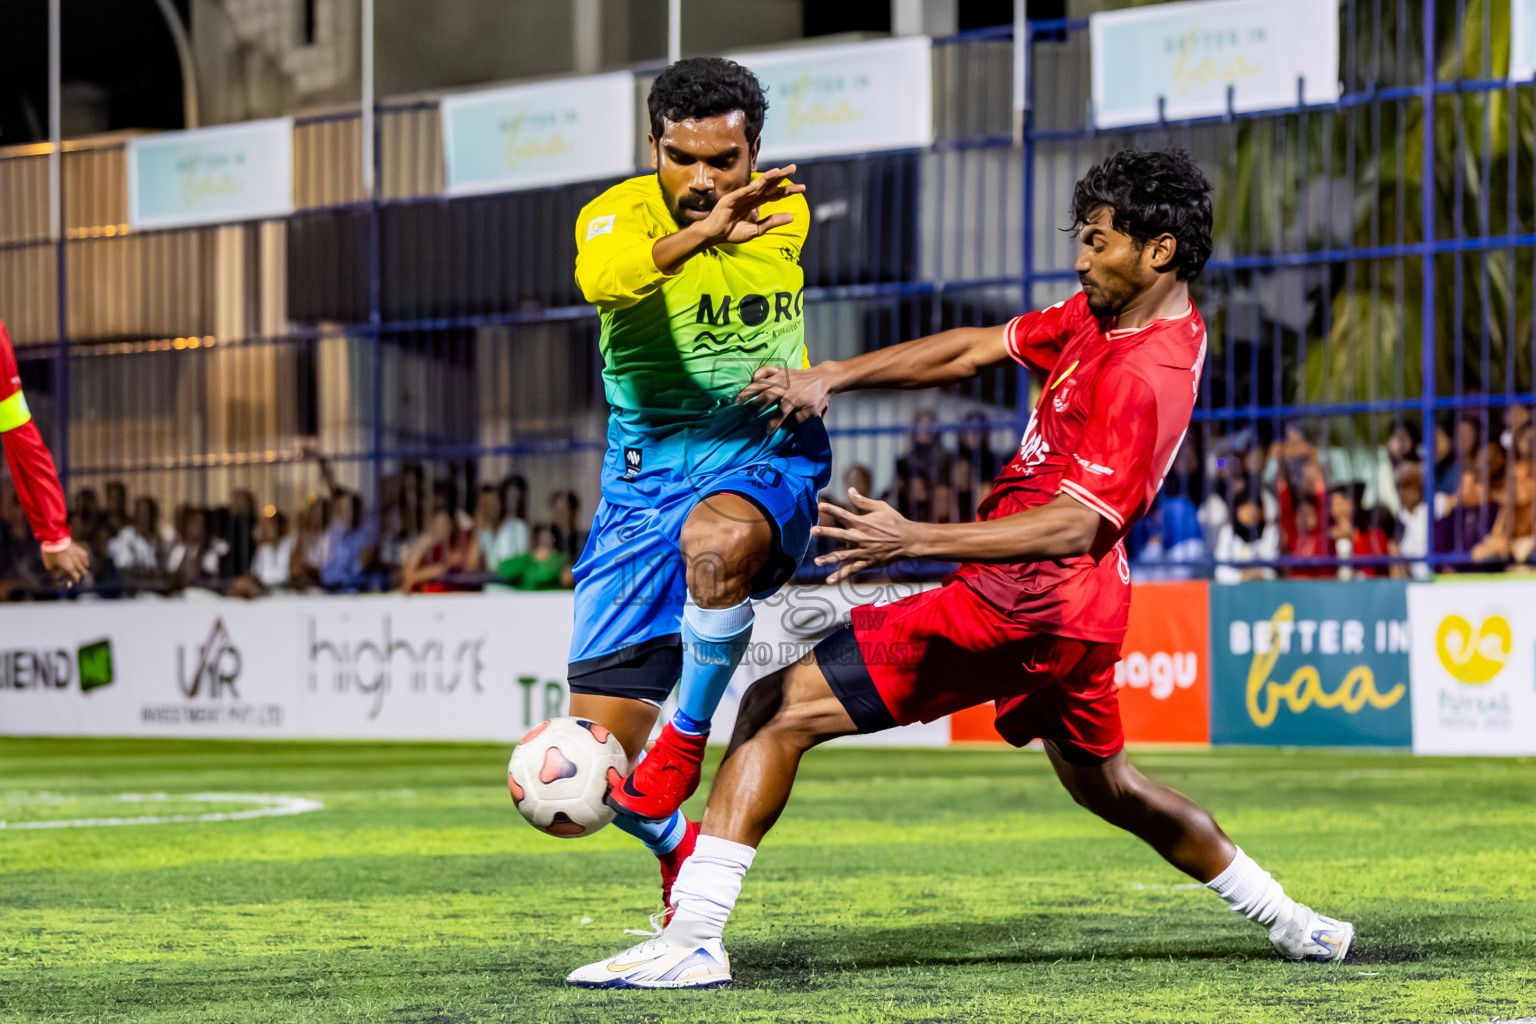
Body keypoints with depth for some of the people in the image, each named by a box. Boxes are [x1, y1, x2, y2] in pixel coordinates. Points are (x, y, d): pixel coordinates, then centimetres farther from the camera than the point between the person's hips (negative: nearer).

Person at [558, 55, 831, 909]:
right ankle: (678, 847, 29)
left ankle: (689, 739, -15)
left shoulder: (785, 214, 0)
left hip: (768, 461, 0)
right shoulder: (620, 215, -13)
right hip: (648, 478, 0)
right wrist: (701, 234, -49)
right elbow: (603, 277, -39)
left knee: (714, 543, -40)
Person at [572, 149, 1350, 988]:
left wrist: (916, 541, -35)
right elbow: (973, 350, 9)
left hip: (1017, 603, -10)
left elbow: (1074, 525, -28)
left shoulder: (1147, 376, -21)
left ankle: (691, 943, -19)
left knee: (779, 707, -12)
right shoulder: (1100, 317, 7)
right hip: (1077, 610, 10)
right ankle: (1289, 921, 39)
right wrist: (829, 378, -2)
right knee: (1104, 784, 32)